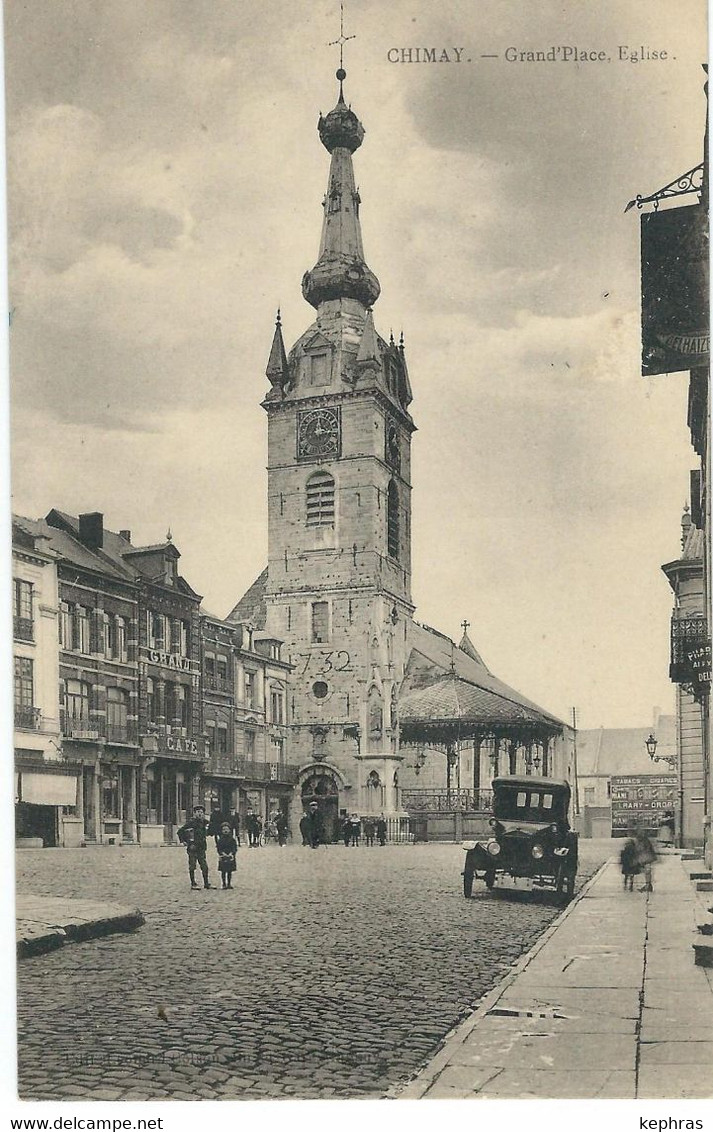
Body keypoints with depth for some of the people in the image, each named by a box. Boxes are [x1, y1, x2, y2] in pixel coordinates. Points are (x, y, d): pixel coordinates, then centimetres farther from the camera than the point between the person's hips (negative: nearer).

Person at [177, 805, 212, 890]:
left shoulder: (204, 822, 9)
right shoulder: (191, 822, -11)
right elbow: (180, 831, -11)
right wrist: (182, 841, -10)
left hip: (201, 848, 6)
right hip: (193, 848, -6)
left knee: (204, 866, 7)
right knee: (192, 867, 1)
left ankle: (206, 883, 14)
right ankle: (193, 884, 8)